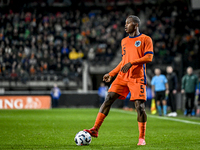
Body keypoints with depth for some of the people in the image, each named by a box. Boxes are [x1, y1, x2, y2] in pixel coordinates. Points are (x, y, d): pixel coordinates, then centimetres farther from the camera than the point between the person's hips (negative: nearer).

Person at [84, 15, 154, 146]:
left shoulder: (145, 39, 1)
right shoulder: (124, 41, 20)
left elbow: (149, 58, -10)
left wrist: (131, 63, -19)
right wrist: (111, 74, 20)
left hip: (137, 78, -5)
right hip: (122, 77, 5)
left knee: (139, 106, -10)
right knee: (108, 99, -7)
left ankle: (142, 138, 2)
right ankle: (95, 130, -7)